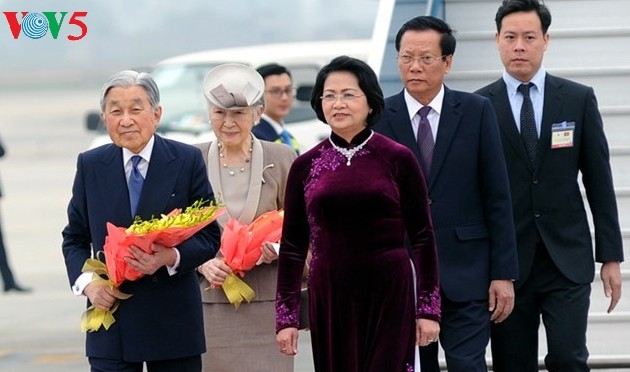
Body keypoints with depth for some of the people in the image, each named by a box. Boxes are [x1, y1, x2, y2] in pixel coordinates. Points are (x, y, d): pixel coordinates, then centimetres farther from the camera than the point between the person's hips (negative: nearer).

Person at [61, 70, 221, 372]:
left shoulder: (187, 161, 1)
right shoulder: (89, 165, 7)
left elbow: (209, 236, 1)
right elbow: (75, 237, 13)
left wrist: (171, 257, -18)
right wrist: (86, 281, -6)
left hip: (173, 321, -1)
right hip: (111, 315, 1)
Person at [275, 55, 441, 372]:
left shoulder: (398, 159, 0)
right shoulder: (306, 166, 6)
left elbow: (422, 237, 1)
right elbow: (292, 246, 8)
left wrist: (428, 309, -3)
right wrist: (286, 316, 4)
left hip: (390, 298, -2)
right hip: (330, 300, 2)